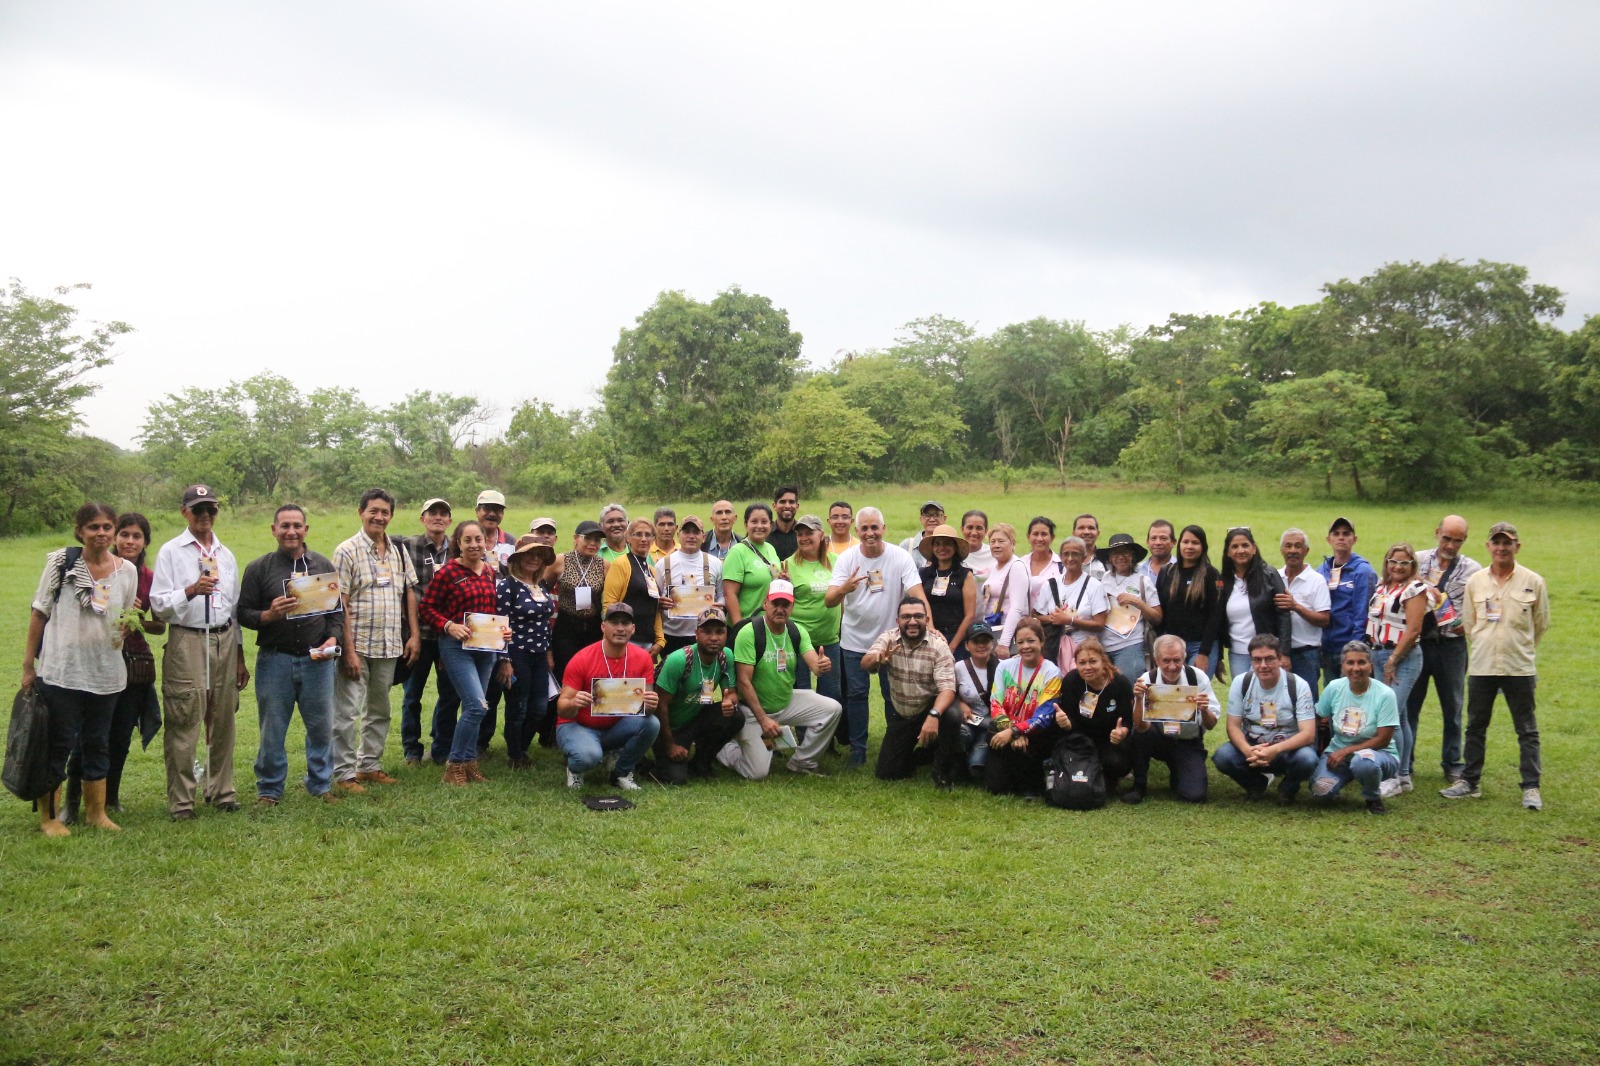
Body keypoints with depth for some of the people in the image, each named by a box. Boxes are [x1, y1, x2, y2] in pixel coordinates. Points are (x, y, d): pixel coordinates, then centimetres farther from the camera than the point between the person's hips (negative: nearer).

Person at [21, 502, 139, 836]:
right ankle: (48, 816, 16)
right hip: (61, 671, -3)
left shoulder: (127, 570, 4)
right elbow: (39, 613, -1)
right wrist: (28, 663, -3)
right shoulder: (61, 561, -5)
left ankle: (96, 811, 27)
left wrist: (127, 627, -8)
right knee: (59, 745, 3)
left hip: (106, 673, 3)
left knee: (98, 744, 14)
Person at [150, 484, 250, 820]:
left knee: (223, 720, 9)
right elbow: (158, 604, -5)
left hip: (224, 640, 5)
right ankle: (181, 801, 0)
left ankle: (221, 791, 20)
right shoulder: (170, 552, 2)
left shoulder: (226, 555, 16)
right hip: (186, 641, -4)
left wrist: (240, 656, 17)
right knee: (184, 723, -6)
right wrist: (191, 590, -23)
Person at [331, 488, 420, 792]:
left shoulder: (399, 552, 10)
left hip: (389, 647, 6)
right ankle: (344, 773, 6)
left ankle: (370, 765, 26)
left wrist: (414, 634, 6)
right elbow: (340, 605, -12)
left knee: (379, 710, 15)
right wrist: (349, 650, -17)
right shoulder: (347, 551, -8)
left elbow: (409, 593, 15)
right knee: (347, 712, -2)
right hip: (357, 646, -6)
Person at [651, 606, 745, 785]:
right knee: (677, 778, -20)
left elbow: (732, 693, -3)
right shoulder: (679, 660, -27)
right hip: (671, 725, -5)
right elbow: (661, 704, -21)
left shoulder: (726, 657, -12)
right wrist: (670, 746, -16)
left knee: (736, 717, -21)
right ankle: (663, 755, 17)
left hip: (698, 719, 5)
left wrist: (730, 702, -30)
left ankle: (701, 760, 3)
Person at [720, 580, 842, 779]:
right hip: (753, 708, -6)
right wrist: (763, 720, -24)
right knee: (757, 772, -16)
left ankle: (802, 762, 8)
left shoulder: (797, 632, -2)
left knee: (832, 709, -12)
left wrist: (822, 666, -41)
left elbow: (814, 665, -15)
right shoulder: (749, 632, -21)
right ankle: (724, 747, 16)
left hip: (788, 700, 6)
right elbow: (744, 681, -21)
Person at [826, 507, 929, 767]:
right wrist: (844, 589, -40)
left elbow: (917, 594, -19)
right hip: (855, 640, 1)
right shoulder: (847, 559, -9)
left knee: (894, 695, 7)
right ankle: (857, 749, 19)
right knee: (856, 695, 6)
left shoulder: (901, 557, -11)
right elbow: (829, 601, -16)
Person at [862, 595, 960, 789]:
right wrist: (877, 659, -52)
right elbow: (865, 664, -26)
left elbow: (947, 687, -28)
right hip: (902, 715, 3)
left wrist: (934, 715, -48)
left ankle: (942, 772, -12)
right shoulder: (888, 639, -10)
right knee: (886, 774, -2)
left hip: (931, 708, -3)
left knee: (951, 715, -37)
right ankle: (916, 752, 31)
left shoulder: (938, 646, -19)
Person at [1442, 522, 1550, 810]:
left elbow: (1541, 624, 8)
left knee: (1527, 730, 3)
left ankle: (1531, 788, 10)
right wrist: (1486, 646, 12)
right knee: (1475, 727, 10)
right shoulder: (1475, 582, 4)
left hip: (1519, 668, -2)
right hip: (1481, 667, 2)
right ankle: (1469, 782, 20)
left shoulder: (1533, 582, -2)